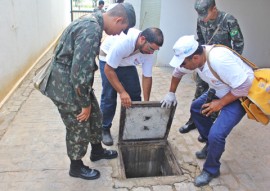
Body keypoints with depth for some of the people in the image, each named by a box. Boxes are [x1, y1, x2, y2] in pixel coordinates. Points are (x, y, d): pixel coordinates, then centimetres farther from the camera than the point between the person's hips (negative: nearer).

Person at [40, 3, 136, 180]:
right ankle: (76, 167, 31)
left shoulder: (92, 22, 6)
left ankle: (97, 150, 44)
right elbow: (79, 72, -30)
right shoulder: (92, 30, -28)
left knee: (95, 116, 22)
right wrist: (85, 103, -17)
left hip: (77, 82, 10)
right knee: (79, 128, 7)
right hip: (65, 86, -10)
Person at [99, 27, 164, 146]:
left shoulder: (149, 52, -25)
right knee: (109, 96, -9)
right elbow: (108, 70, -34)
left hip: (127, 63, 5)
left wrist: (146, 102, -14)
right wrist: (122, 92, -38)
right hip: (107, 60, -4)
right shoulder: (123, 41, -42)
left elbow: (147, 77, -14)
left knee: (135, 94, 1)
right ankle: (104, 129, 8)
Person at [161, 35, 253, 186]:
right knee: (196, 108, 14)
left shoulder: (220, 60, -38)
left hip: (242, 94, -9)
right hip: (222, 90, 9)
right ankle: (211, 145, 30)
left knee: (216, 134, -19)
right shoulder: (193, 55, -12)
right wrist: (171, 93, 8)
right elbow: (178, 72, 8)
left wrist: (220, 103, -22)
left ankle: (211, 170, 8)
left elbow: (244, 87, -31)